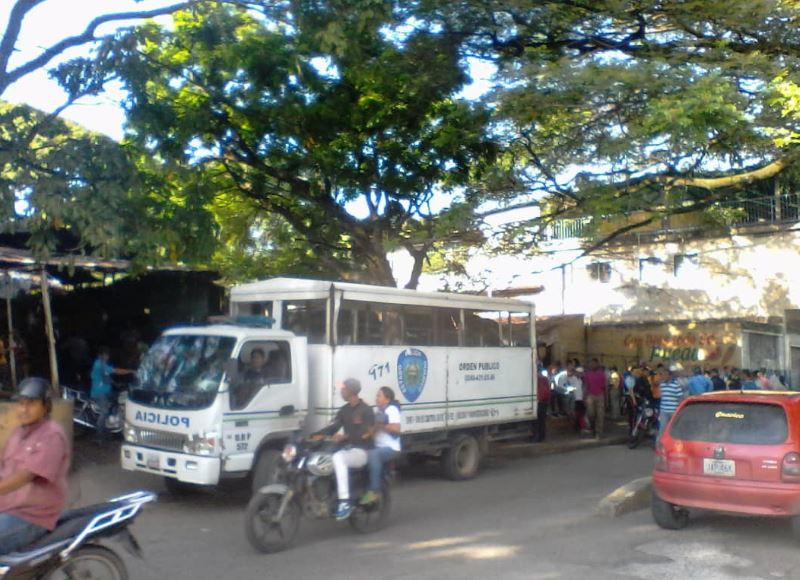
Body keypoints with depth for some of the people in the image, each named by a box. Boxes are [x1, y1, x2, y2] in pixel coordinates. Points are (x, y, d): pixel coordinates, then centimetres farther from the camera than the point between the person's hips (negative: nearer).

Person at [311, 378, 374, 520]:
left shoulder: (365, 410, -9)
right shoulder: (344, 410, 14)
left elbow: (365, 433, -20)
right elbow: (333, 427, 6)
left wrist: (344, 437, -32)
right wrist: (315, 435, -11)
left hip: (361, 451, -8)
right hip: (347, 449, 8)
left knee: (338, 458, -36)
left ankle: (345, 502, -40)